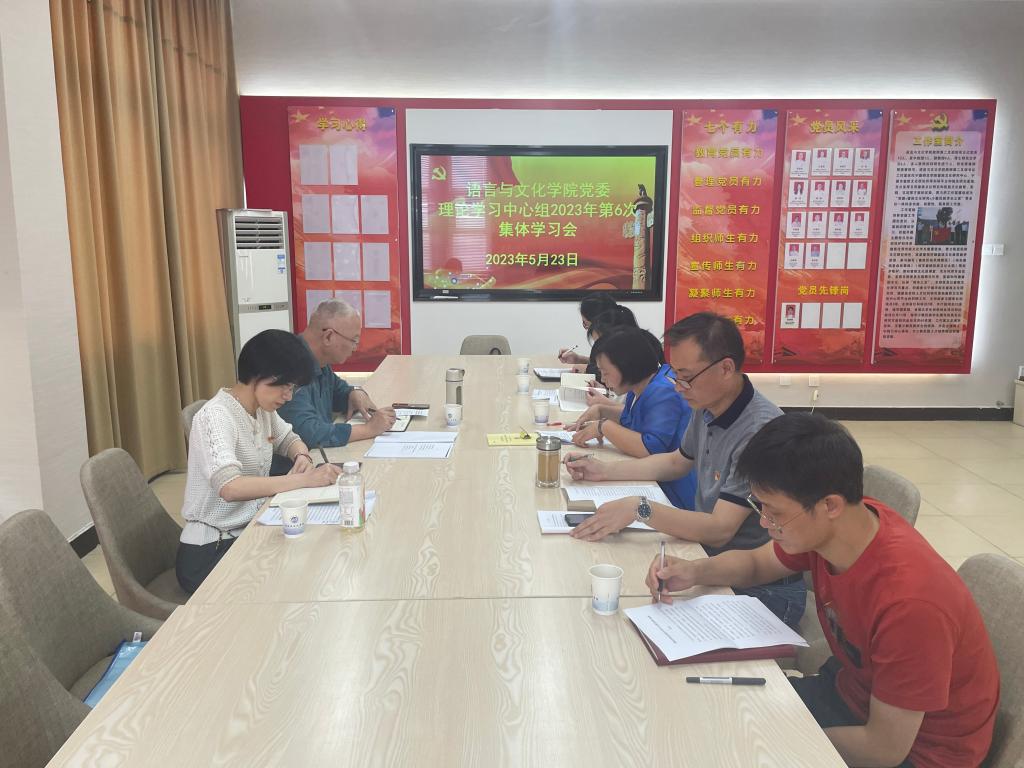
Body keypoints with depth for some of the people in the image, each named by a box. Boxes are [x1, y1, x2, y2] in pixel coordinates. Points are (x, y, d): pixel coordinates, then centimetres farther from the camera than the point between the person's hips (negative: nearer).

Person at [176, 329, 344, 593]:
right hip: (210, 552, -7)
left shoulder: (262, 408, 2)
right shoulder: (216, 416, -21)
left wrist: (302, 457, -4)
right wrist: (304, 480, -38)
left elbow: (288, 439, 20)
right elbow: (230, 487, -36)